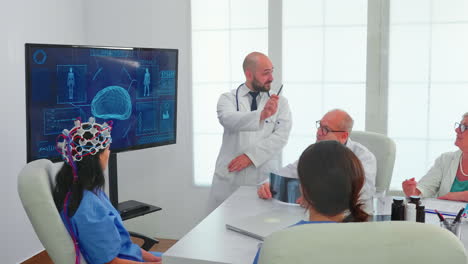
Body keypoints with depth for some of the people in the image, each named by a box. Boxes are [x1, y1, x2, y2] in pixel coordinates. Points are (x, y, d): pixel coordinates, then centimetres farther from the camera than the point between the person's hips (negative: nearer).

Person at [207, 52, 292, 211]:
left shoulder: (280, 102, 8)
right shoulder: (228, 98, 4)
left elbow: (281, 136, -5)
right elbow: (228, 120, -18)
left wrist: (251, 156, -15)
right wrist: (261, 114, -35)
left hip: (263, 177, 1)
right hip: (229, 177, 0)